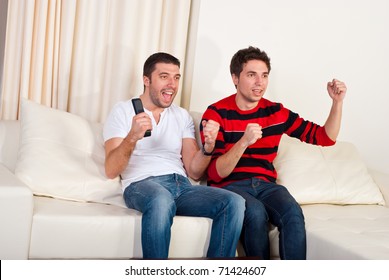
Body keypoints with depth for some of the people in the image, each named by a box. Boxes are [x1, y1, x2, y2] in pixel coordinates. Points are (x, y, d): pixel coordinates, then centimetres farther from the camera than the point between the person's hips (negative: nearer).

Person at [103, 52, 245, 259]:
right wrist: (132, 137, -25)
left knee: (234, 203, -22)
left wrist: (208, 146, -8)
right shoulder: (123, 111, 6)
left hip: (181, 186, 5)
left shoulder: (182, 116, 19)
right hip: (141, 185, -4)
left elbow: (194, 172, 11)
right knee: (162, 200, -40)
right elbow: (111, 171, -7)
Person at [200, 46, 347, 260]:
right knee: (256, 212, -35)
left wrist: (337, 101, -1)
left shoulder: (276, 112, 9)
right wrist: (244, 141, -25)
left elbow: (325, 137, 14)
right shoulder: (217, 113, -4)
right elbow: (216, 173, -10)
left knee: (293, 212, -29)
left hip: (266, 184, 3)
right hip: (229, 185, -3)